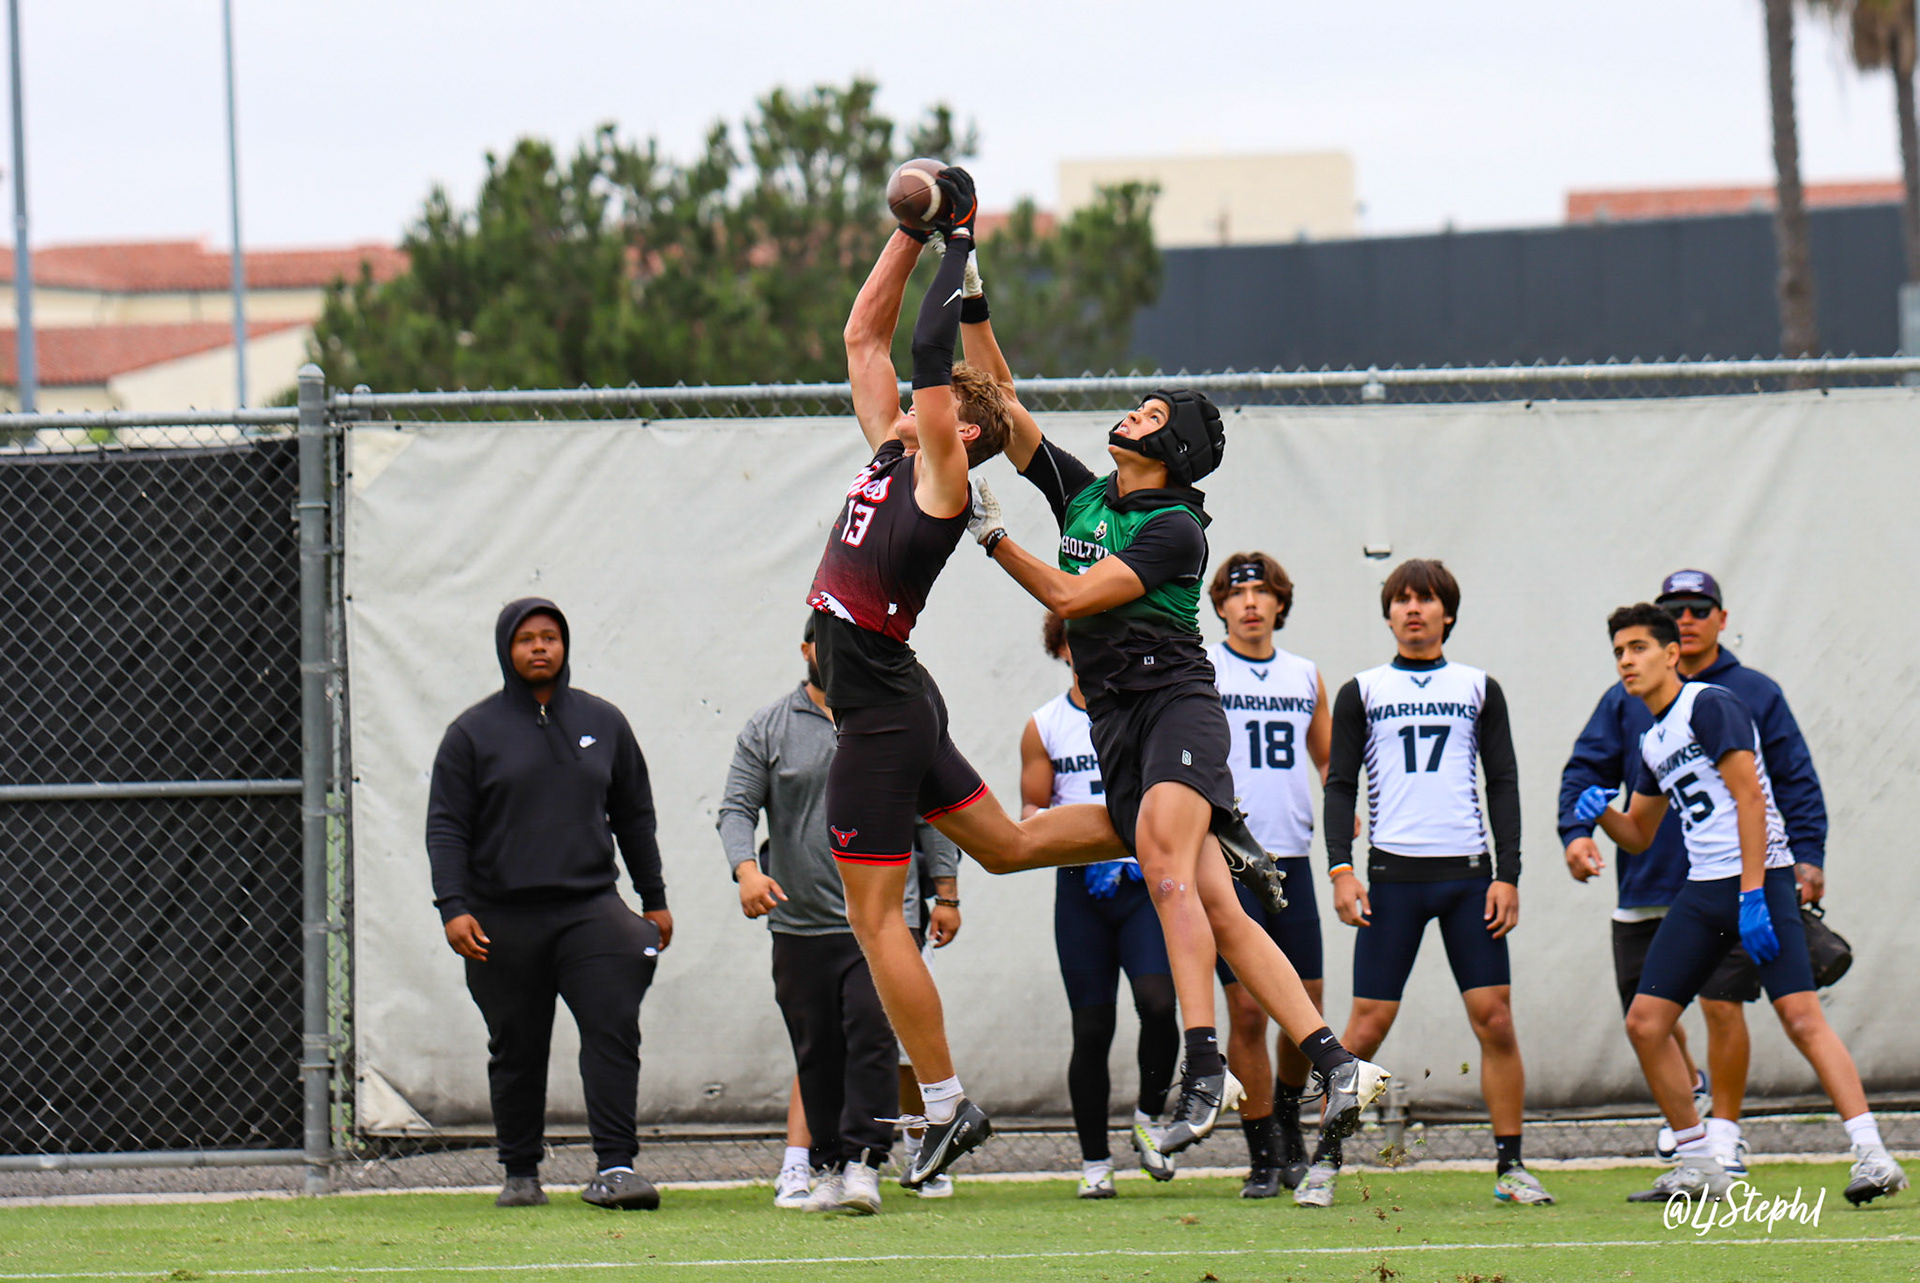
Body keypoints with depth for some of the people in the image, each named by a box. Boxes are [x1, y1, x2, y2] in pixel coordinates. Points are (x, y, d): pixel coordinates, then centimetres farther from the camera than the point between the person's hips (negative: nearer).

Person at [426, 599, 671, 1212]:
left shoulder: (603, 723, 12)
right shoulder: (473, 733, 4)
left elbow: (634, 816, 19)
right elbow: (446, 827, 1)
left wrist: (654, 901, 18)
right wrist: (453, 906, -11)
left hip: (590, 906, 1)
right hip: (504, 919, -1)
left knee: (614, 1028, -14)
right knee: (516, 1050, 6)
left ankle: (615, 1166, -16)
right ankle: (520, 1172, 18)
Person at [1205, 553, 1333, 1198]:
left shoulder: (1304, 676, 14)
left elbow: (1328, 759, 23)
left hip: (1292, 858, 4)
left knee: (1307, 1006, 3)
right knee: (1247, 1008, -7)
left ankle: (1288, 1116, 29)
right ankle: (1263, 1154, 2)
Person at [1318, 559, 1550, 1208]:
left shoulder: (1479, 690, 12)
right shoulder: (1362, 692, 10)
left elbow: (1503, 784, 10)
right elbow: (1340, 784, 7)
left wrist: (1507, 875, 0)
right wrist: (1341, 868, -6)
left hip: (1468, 874, 1)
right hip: (1393, 874, -1)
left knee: (1495, 1020, -5)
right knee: (1368, 1026, -5)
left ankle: (1510, 1166, 3)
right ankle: (1324, 1163, 4)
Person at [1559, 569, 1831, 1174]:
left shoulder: (1756, 695, 6)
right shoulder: (1626, 699, 9)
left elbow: (1796, 782, 7)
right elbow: (1586, 771, 7)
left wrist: (1807, 856, -4)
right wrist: (1576, 830, -11)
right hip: (1646, 889, 2)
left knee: (1722, 1005, -8)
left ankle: (1725, 1130, 8)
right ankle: (1687, 1092, 34)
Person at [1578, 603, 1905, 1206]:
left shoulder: (1710, 705, -7)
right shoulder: (1651, 742, 18)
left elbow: (1750, 798, -15)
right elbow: (1638, 835, 27)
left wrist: (1752, 895, -21)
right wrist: (1601, 813, 4)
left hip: (1760, 878, -9)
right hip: (1702, 893, 9)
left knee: (1802, 1016, -19)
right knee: (1645, 1022, 3)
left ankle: (1871, 1155, -23)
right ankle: (1699, 1167, 13)